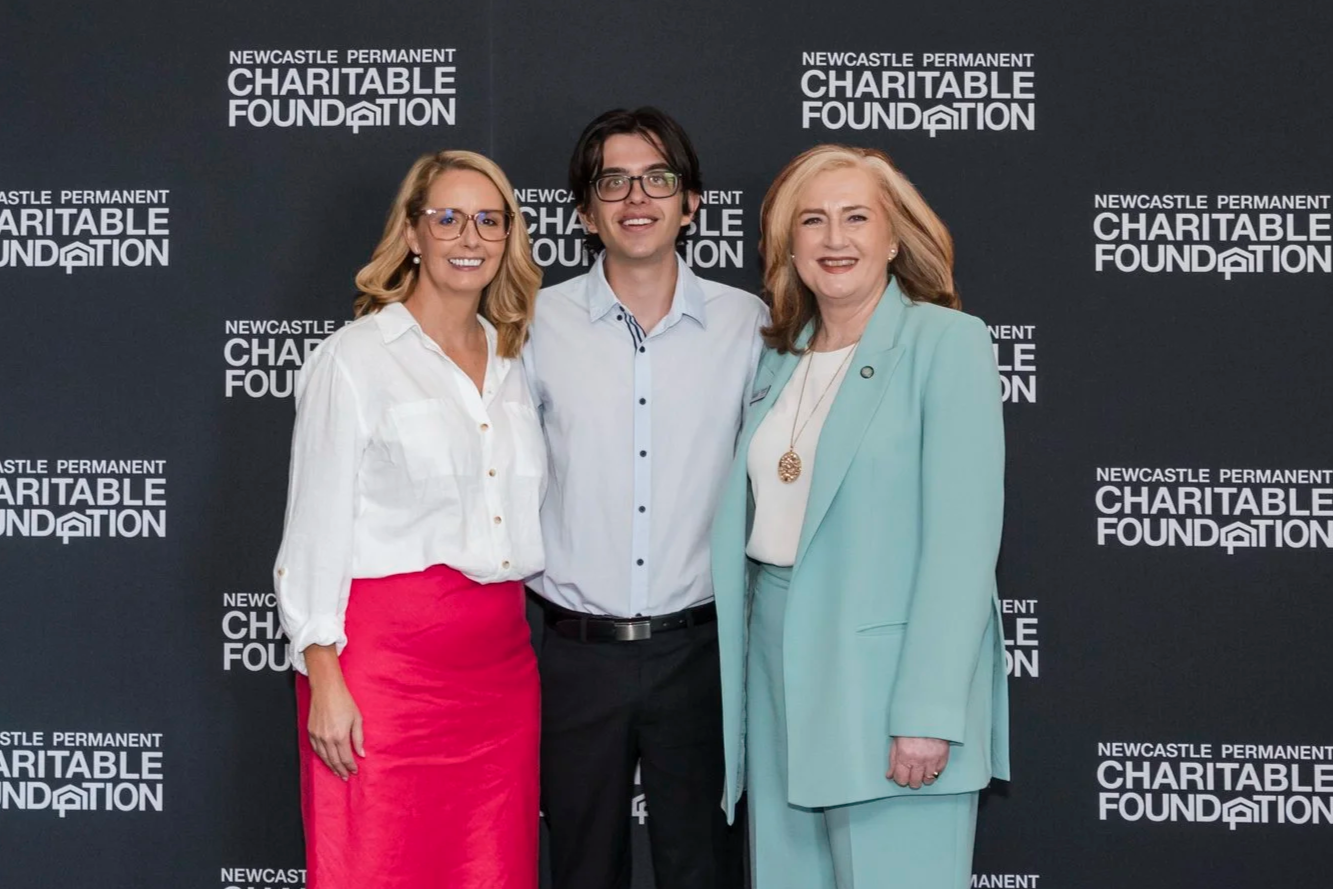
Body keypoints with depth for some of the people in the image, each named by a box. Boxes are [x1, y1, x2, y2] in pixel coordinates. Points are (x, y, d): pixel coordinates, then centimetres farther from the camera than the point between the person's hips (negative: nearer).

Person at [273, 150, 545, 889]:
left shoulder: (513, 362, 14)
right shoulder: (354, 359, -3)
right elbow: (315, 529, -5)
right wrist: (325, 678, -12)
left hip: (499, 656, 5)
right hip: (388, 655, -5)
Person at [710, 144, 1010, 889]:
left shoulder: (947, 342, -6)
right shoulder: (779, 359, 13)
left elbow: (963, 537, -13)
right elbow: (753, 519, 13)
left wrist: (930, 712, -18)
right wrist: (728, 690, 8)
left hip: (887, 679, -6)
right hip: (778, 668, 6)